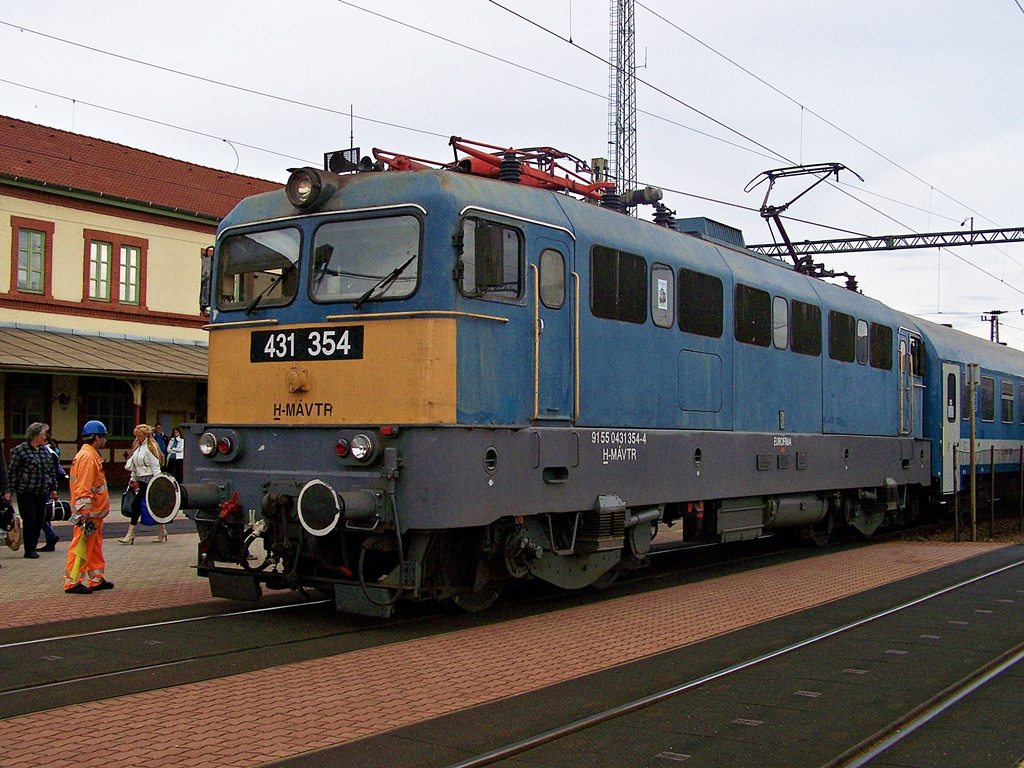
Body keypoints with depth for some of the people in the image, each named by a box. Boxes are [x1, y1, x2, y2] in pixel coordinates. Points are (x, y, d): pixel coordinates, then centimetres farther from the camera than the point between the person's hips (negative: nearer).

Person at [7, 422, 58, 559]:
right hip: (25, 492, -6)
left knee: (40, 519, 6)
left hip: (42, 492, 6)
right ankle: (29, 550, 4)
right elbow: (11, 471, -6)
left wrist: (53, 488, 16)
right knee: (29, 520, -4)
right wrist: (9, 491, -10)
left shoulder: (45, 450, 12)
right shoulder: (19, 450, -6)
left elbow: (51, 471, 19)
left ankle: (33, 546, 17)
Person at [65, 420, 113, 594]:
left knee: (95, 546, 15)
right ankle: (72, 582, -2)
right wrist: (84, 512, -25)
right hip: (88, 513, -11)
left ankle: (96, 579, 23)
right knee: (81, 546, -6)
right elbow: (83, 487, -23)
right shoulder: (87, 457, -17)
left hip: (94, 512, 11)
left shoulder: (92, 456, 17)